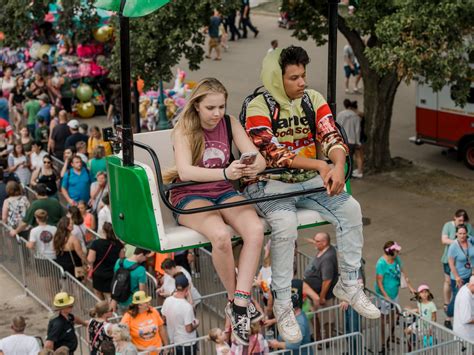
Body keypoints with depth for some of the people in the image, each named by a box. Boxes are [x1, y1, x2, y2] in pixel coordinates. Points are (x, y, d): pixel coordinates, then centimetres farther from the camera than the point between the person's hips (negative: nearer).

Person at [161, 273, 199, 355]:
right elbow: (189, 329, -23)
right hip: (187, 343, -6)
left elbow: (164, 319, 6)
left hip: (174, 341, 6)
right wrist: (196, 324, -3)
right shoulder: (187, 306, -27)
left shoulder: (167, 301, -8)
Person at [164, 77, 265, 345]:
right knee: (221, 235, -34)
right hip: (190, 195, -4)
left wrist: (254, 167, -30)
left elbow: (259, 158, -4)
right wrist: (225, 173, -40)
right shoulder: (184, 129, -8)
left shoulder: (230, 123, 3)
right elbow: (185, 171, -25)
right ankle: (236, 300, -13)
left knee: (256, 230, -27)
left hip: (224, 192, 4)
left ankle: (239, 304, -26)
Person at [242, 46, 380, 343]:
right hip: (270, 183, -5)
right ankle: (282, 304, -18)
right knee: (286, 224, -33)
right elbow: (275, 154, -20)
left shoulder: (313, 99, 2)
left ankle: (349, 285, 3)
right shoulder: (259, 108, -13)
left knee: (351, 209, -15)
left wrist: (338, 166, -29)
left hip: (310, 180, 5)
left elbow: (332, 137, -7)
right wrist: (320, 165, -26)